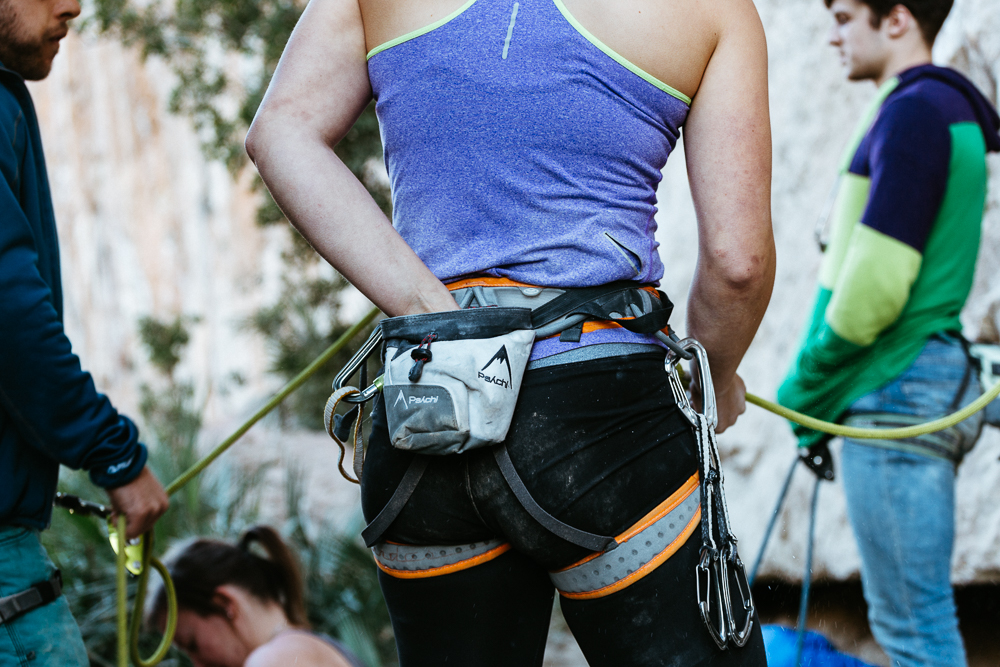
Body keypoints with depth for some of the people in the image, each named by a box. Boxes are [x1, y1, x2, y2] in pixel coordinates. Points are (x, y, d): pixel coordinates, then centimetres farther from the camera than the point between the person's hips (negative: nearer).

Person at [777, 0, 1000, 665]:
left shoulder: (914, 112, -13)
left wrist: (806, 381, -6)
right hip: (929, 385, 10)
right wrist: (825, 388, 16)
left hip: (898, 387, -10)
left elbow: (875, 284, -20)